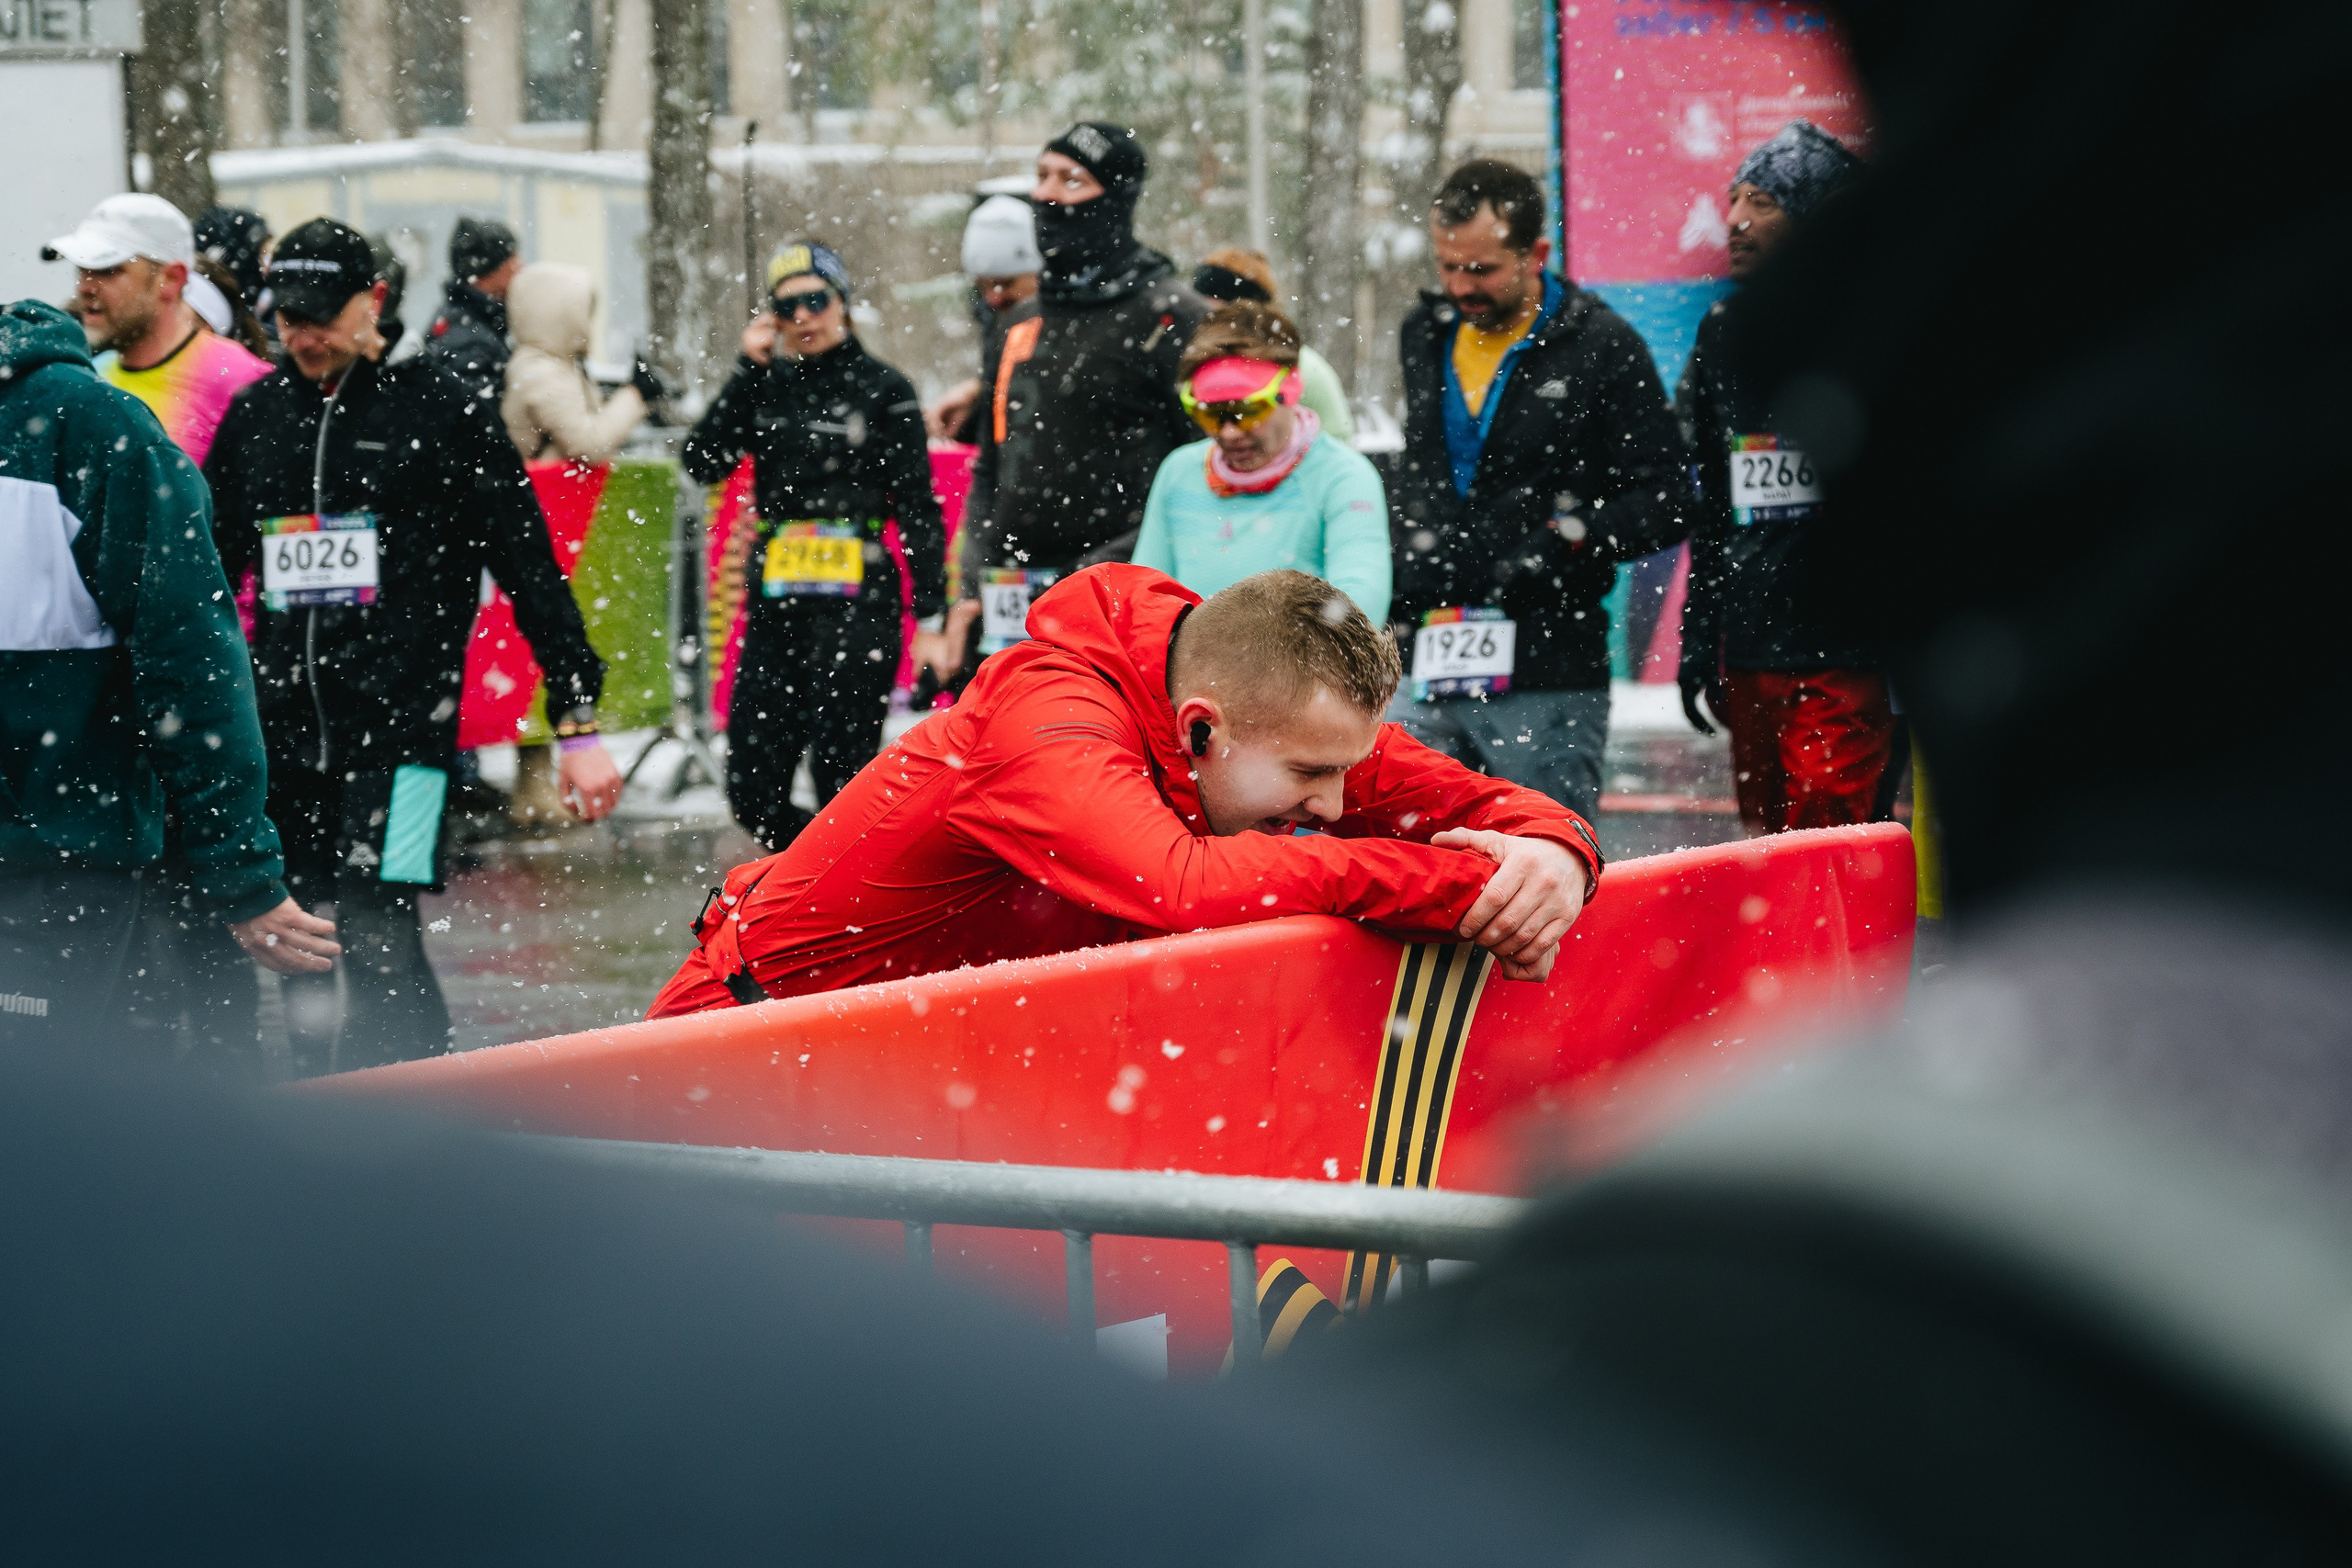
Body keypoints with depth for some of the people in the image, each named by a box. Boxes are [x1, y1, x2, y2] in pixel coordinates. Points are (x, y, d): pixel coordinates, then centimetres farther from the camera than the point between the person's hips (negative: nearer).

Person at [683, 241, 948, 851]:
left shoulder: (883, 390, 0)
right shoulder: (768, 384, 11)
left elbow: (919, 511, -1)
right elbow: (702, 462, -1)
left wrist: (930, 619, -7)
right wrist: (748, 369, -5)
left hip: (857, 606, -5)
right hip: (776, 606, 5)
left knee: (842, 789, -8)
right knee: (751, 793, 4)